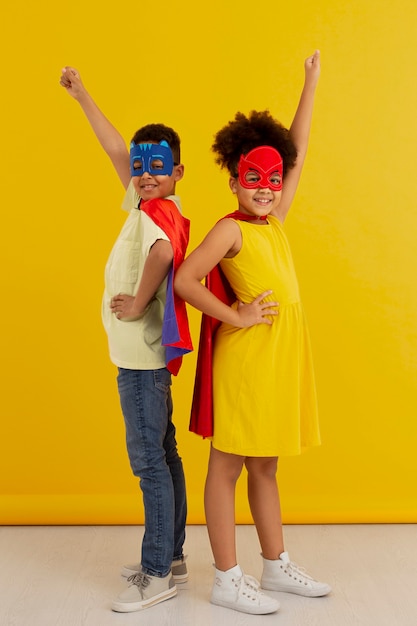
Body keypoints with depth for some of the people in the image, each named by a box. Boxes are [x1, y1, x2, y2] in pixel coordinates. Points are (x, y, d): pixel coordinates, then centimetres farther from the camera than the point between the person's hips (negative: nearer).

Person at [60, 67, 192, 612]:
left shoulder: (158, 210, -16)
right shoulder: (146, 205, 10)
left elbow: (164, 249, -40)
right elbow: (115, 150, 19)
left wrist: (139, 302, -26)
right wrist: (82, 96, 26)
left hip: (144, 354, -10)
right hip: (145, 354, 10)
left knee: (149, 459, -3)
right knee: (162, 456, 15)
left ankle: (158, 576, 8)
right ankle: (170, 558, 28)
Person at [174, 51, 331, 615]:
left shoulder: (275, 221, 11)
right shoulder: (231, 229, -9)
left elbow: (298, 153, 18)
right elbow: (184, 281, -19)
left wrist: (312, 84, 24)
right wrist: (235, 316, -12)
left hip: (282, 356, 8)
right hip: (245, 356, -8)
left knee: (265, 466, 16)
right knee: (228, 466, 2)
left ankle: (277, 566, 28)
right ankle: (227, 580, 12)